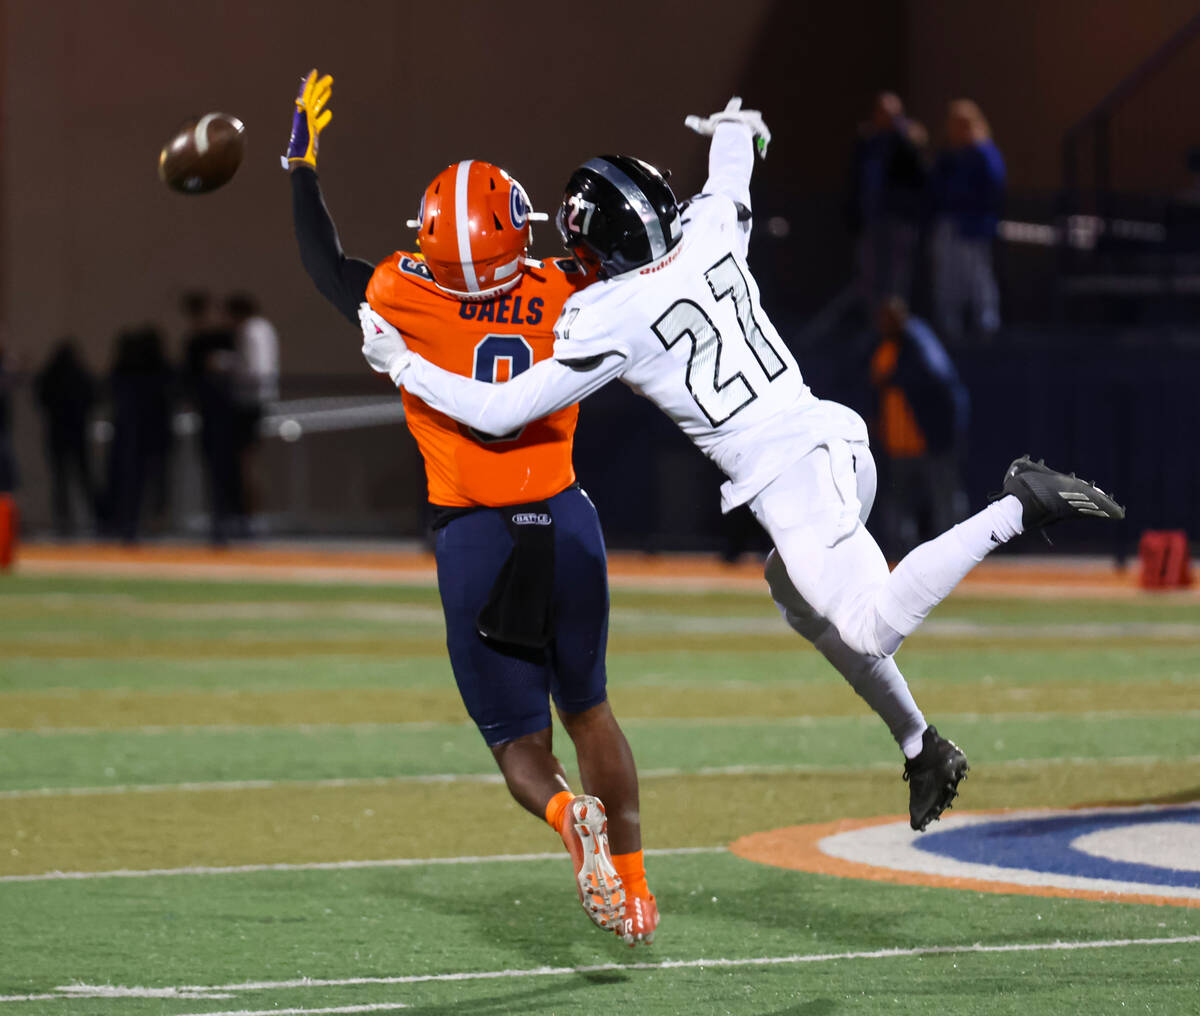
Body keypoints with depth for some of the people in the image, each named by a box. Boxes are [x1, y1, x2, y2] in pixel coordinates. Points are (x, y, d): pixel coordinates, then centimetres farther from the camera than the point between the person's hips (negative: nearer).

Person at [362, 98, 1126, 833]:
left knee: (872, 626, -20)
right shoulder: (710, 232, 8)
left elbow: (499, 412, -5)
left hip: (787, 472, -9)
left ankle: (1018, 508, -28)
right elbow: (732, 178, 34)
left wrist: (402, 363, 8)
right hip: (835, 436, 9)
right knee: (804, 597, 29)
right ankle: (923, 749, 27)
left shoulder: (609, 319, -8)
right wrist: (732, 130, 58)